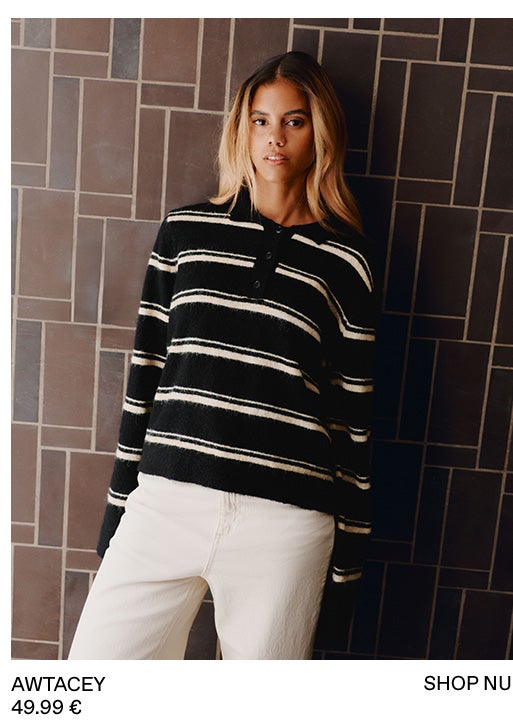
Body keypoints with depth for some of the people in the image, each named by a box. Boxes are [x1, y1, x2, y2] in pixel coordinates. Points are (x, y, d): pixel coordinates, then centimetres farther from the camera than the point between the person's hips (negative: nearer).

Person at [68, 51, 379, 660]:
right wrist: (117, 512, 10)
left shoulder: (346, 260, 3)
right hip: (166, 502, 2)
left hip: (284, 525, -1)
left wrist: (345, 568, 6)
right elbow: (145, 375, 9)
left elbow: (354, 420, 4)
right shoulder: (184, 231, 7)